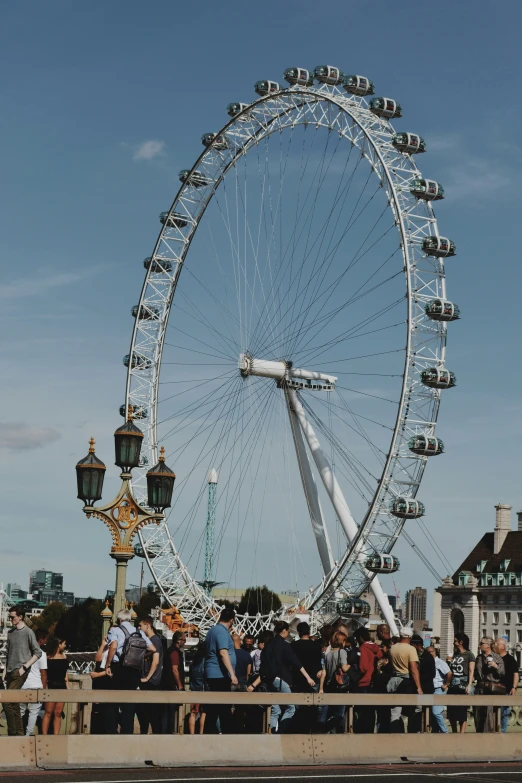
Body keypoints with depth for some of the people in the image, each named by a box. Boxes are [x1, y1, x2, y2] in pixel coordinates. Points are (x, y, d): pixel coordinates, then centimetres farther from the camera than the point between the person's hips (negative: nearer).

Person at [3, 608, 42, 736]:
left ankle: (12, 732, -9)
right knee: (14, 703, 7)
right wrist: (5, 670, 13)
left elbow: (38, 653, -7)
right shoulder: (10, 632, 13)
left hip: (20, 672, -7)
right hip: (10, 672, 7)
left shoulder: (28, 632, -6)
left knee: (7, 701, -15)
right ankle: (19, 733, 13)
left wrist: (24, 667, -12)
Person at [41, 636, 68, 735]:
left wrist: (67, 686, 13)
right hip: (51, 686, -6)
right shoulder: (49, 657, -8)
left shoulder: (63, 655, 13)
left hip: (62, 687, 6)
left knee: (58, 713, 6)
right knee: (48, 713, -4)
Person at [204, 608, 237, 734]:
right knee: (224, 706, -7)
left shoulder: (213, 630, 16)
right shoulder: (222, 631, -14)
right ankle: (225, 732, -7)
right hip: (220, 675, -10)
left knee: (214, 706, 10)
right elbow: (223, 653, -24)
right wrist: (232, 674, -26)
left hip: (213, 674, 10)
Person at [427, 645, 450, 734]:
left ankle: (444, 732, -5)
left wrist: (446, 685, -15)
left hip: (439, 690, -8)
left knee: (436, 712, -14)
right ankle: (435, 731, 20)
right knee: (433, 712, 12)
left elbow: (449, 673, -23)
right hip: (431, 690, 8)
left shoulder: (439, 662, -12)